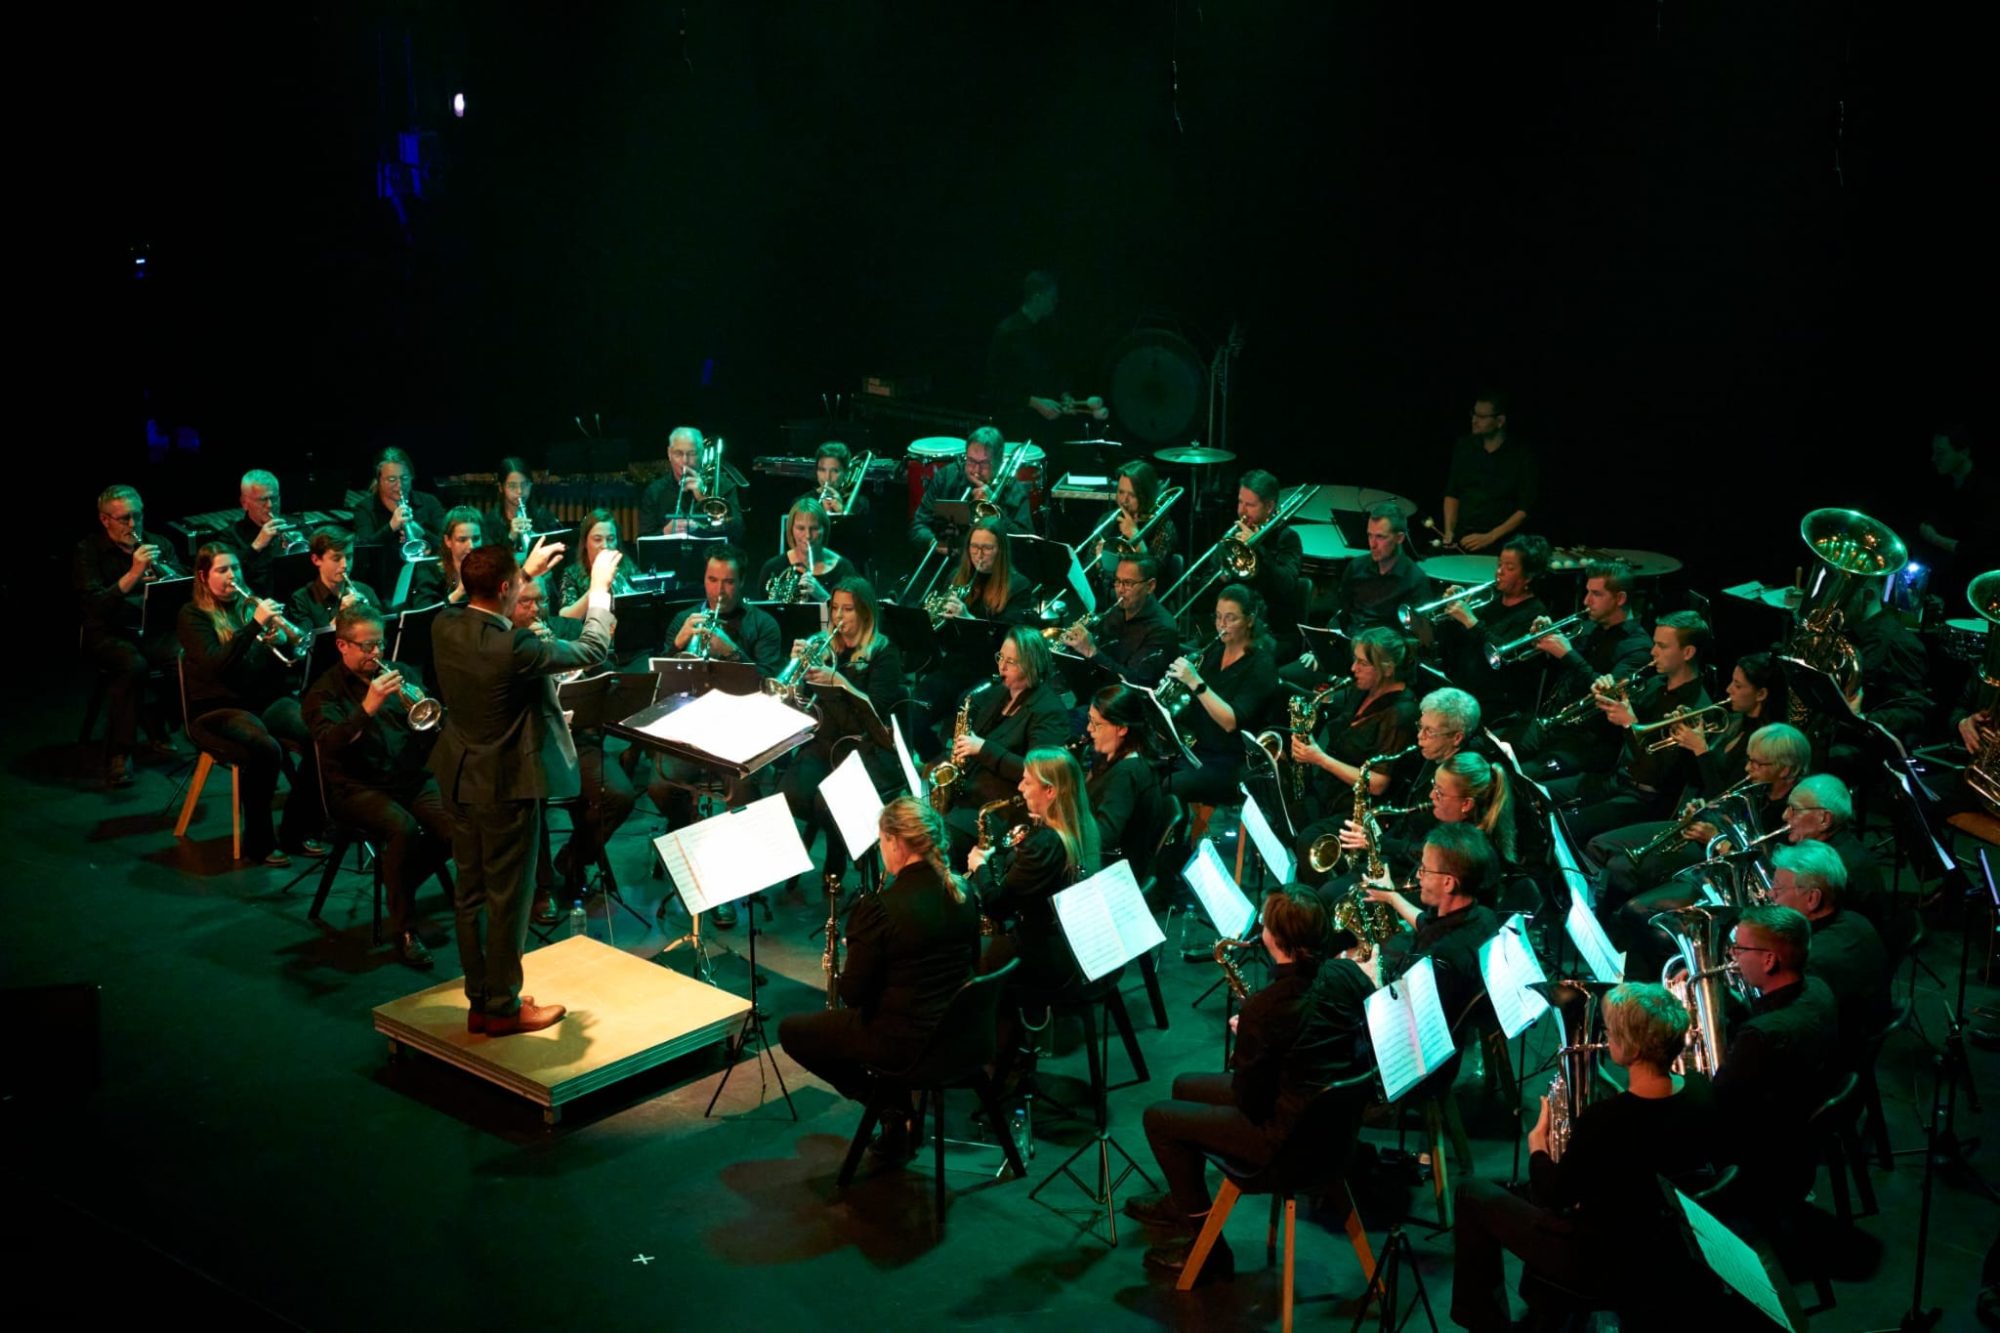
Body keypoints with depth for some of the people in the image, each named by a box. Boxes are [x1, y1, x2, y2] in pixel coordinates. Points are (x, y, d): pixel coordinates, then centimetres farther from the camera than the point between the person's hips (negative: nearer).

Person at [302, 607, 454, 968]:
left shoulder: (401, 672, 14)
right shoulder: (323, 692, 2)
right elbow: (332, 743, -16)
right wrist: (368, 706, -28)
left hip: (413, 778, 4)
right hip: (358, 787, -4)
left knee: (457, 828, -24)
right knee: (403, 828, -34)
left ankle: (401, 884, 5)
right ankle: (403, 931, -20)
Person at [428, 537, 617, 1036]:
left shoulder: (445, 625, -7)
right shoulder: (514, 648, -27)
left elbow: (481, 606, 19)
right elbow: (592, 650, -15)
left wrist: (527, 572, 22)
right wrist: (600, 589, -2)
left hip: (459, 779, 8)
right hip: (506, 786, -8)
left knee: (471, 894, 16)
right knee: (507, 900, 5)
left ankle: (479, 1000, 26)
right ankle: (503, 1007, 15)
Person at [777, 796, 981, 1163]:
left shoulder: (880, 908, -23)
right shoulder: (962, 895, -3)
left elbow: (852, 995, -17)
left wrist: (844, 970, 5)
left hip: (903, 1043, -7)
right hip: (957, 1034, 7)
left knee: (791, 1030, 15)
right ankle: (901, 1105, 23)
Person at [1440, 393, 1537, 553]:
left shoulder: (1521, 457, -5)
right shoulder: (1464, 446, 8)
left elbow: (1524, 509, -6)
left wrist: (1489, 538, -14)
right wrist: (1449, 531, 2)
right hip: (1462, 540, 3)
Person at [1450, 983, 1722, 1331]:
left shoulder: (1605, 1119, -32)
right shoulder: (1703, 1092, -13)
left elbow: (1553, 1195, -16)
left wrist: (1536, 1139, 1)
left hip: (1607, 1267, -7)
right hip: (1674, 1252, 7)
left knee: (1473, 1193, 10)